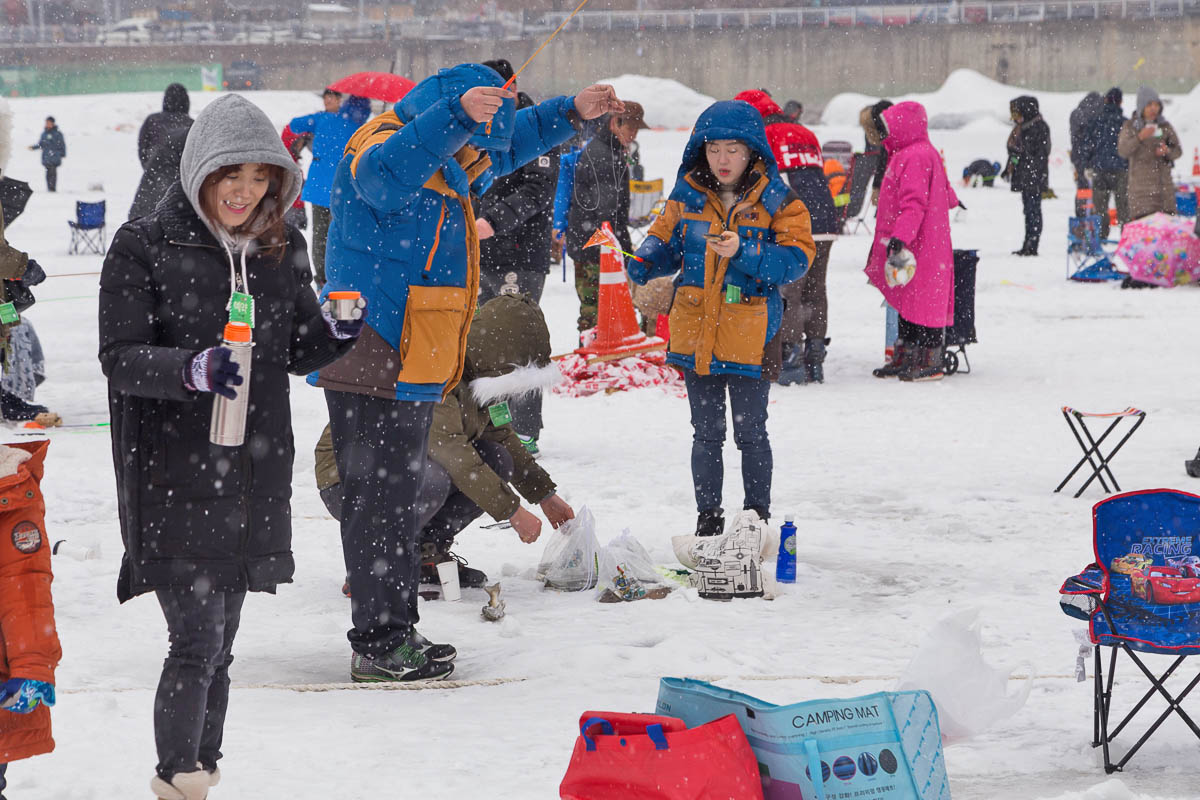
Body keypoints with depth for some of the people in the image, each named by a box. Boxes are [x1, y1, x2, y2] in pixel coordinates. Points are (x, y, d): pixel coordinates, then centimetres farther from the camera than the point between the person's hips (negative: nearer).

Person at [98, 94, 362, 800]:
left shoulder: (282, 249, 10)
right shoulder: (143, 248, -7)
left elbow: (297, 355, 16)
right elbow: (121, 358, -11)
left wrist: (336, 332, -6)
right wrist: (192, 367, -29)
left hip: (256, 474, 5)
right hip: (173, 475, -5)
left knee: (221, 644, 13)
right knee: (198, 640, -11)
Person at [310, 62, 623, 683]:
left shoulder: (445, 160, 16)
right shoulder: (384, 146, -15)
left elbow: (512, 143, 35)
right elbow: (389, 171, -42)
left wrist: (572, 114, 26)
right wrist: (459, 113, -53)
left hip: (407, 371, 11)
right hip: (376, 368, -11)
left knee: (399, 498, 17)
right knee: (381, 499, -6)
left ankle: (396, 630, 26)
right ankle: (377, 643, -2)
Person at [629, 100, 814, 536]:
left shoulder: (776, 201, -6)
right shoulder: (687, 197, 3)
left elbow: (796, 258, -13)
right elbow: (665, 242, 13)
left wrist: (744, 253, -26)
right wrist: (643, 263, -9)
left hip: (750, 337, -3)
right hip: (695, 333, 3)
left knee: (751, 433, 6)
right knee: (706, 434, 12)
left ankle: (757, 517, 19)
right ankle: (708, 519, 22)